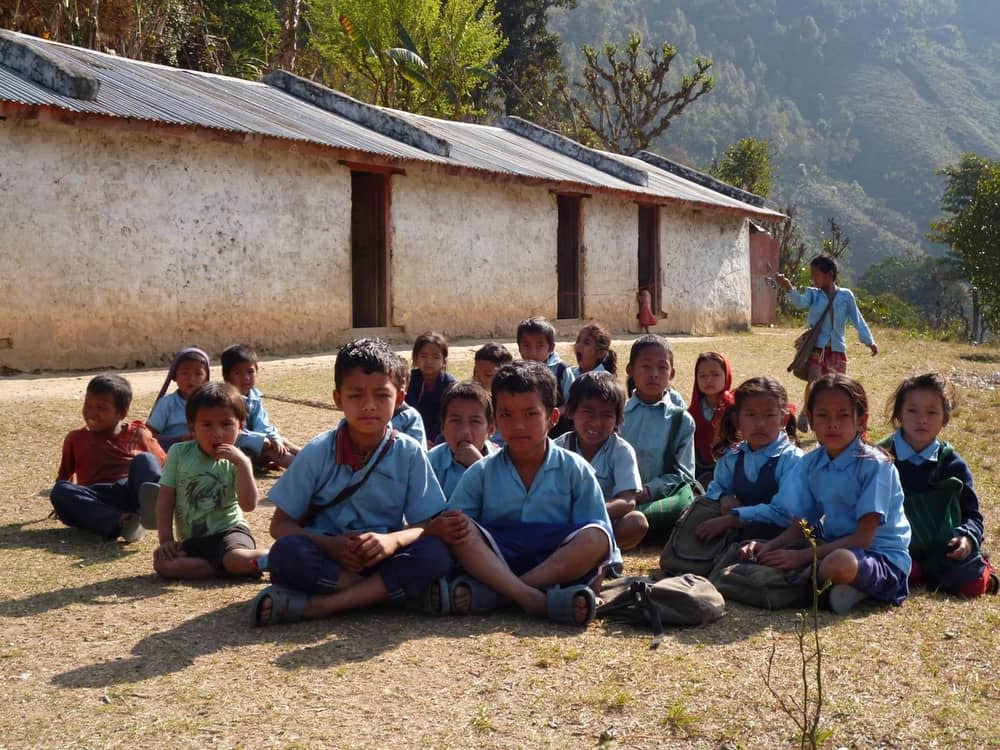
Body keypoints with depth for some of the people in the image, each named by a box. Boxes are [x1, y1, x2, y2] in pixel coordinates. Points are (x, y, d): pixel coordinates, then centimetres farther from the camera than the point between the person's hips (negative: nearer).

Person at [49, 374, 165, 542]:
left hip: (131, 494, -1)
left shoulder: (138, 435, 13)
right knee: (60, 491, -28)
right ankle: (118, 523, -50)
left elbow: (163, 465, 13)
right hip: (97, 502, 2)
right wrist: (65, 503, 14)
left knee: (144, 460, -28)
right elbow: (64, 477, 25)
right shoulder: (76, 439, 18)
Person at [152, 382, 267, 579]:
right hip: (191, 540, 4)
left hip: (229, 531, -3)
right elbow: (165, 500, 4)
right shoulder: (179, 453, 2)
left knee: (239, 559, -36)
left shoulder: (235, 460, -2)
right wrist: (166, 539, -4)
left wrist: (243, 464, -22)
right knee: (163, 564, -25)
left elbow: (249, 505, -15)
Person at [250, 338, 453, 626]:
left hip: (382, 557, 1)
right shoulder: (318, 452, -4)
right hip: (325, 558, -1)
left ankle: (318, 605, -30)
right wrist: (329, 545, -20)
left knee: (435, 554, -29)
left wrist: (394, 539, -27)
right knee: (286, 552, -32)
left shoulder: (409, 454, -3)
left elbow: (432, 526, -5)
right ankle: (383, 589, -22)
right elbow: (280, 524, -2)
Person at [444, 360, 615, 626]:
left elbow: (594, 539, 2)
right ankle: (536, 600, -41)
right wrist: (457, 525, -21)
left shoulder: (575, 469, 6)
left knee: (597, 536, -28)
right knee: (461, 528, -24)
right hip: (495, 561, 0)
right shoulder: (481, 473, 9)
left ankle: (487, 592, -31)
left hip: (558, 564, 0)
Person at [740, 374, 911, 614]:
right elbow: (800, 527, 7)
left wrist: (802, 556, -23)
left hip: (883, 558, -7)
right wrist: (767, 547, -14)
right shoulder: (811, 464, 5)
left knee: (840, 563, -40)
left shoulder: (875, 465, -14)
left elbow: (863, 538, -18)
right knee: (760, 553, -6)